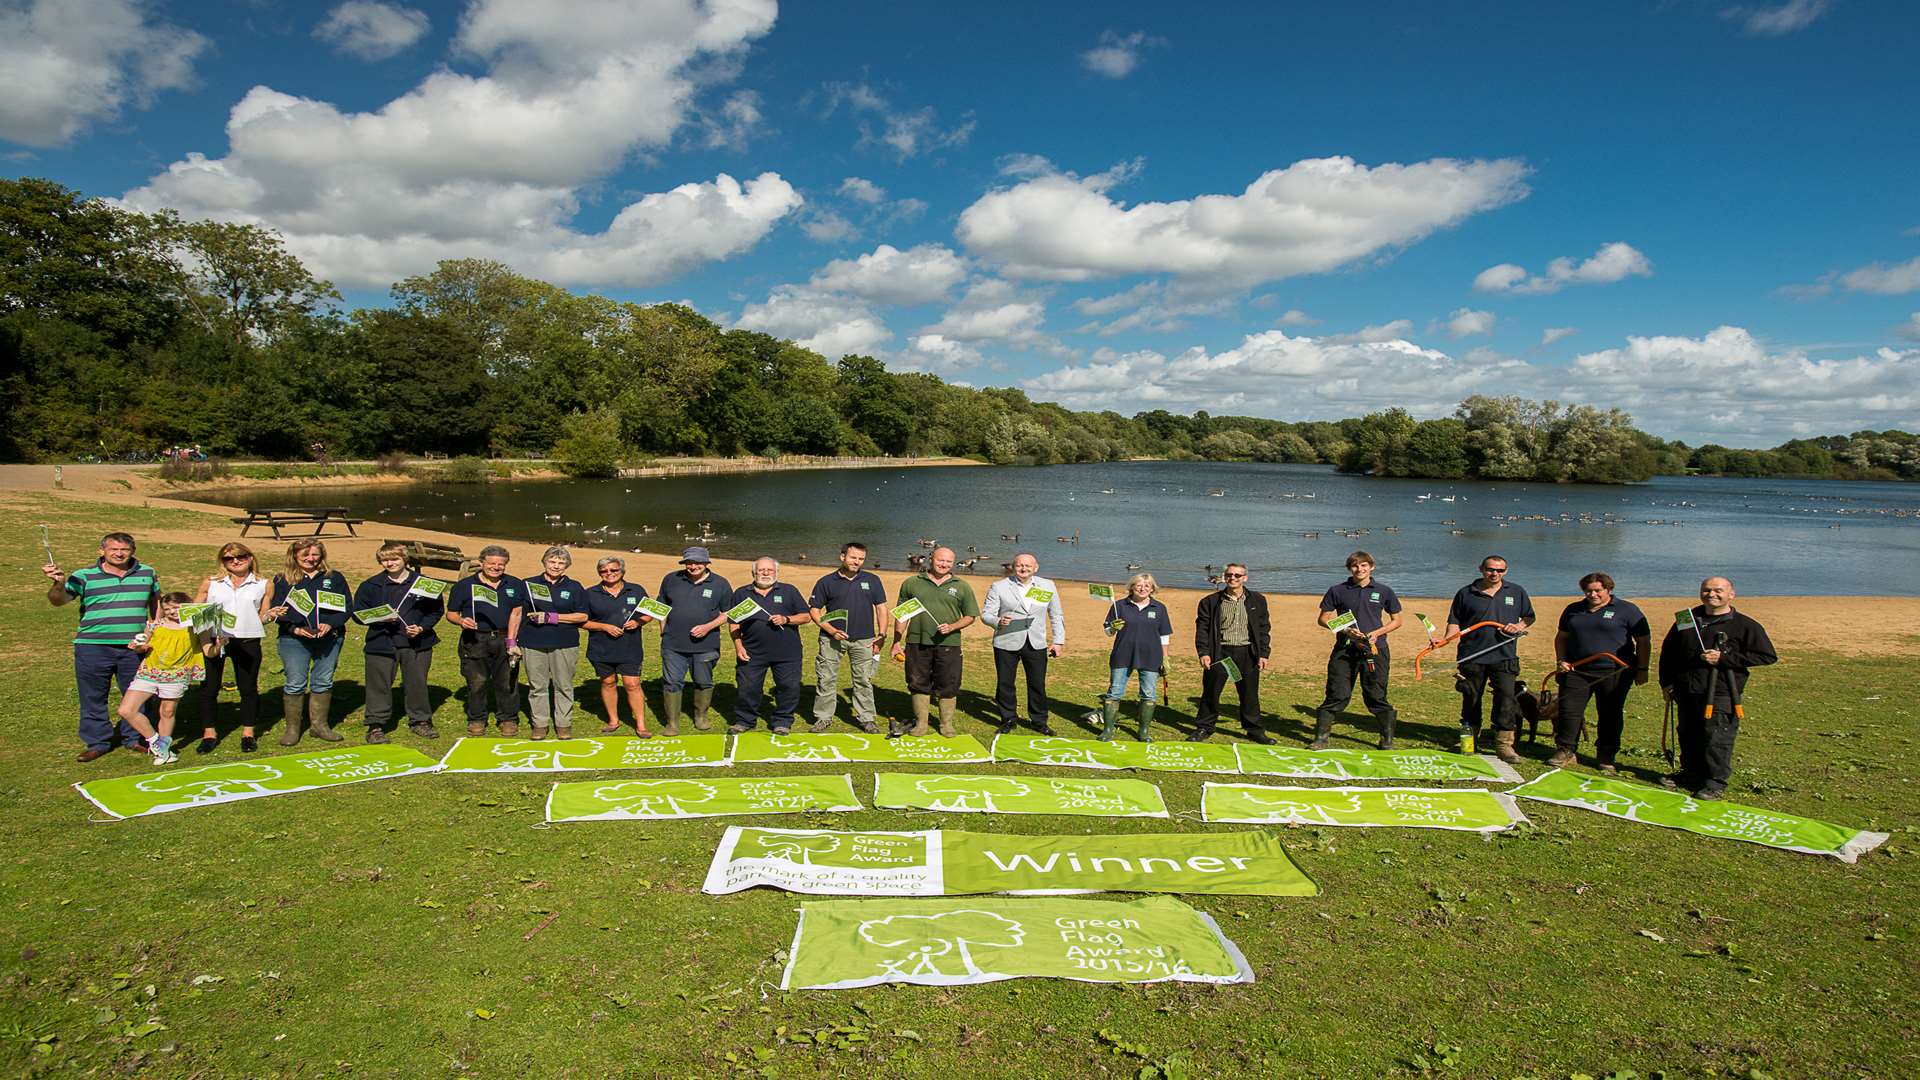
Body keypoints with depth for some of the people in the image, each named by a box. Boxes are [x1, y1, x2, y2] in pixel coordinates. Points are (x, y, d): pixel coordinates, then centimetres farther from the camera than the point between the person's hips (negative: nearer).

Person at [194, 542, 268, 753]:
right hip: (213, 640, 1)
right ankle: (209, 733, 22)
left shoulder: (263, 586, 6)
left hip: (247, 642, -1)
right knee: (208, 688, 7)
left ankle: (248, 733, 22)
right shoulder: (210, 584, 6)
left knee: (248, 688, 8)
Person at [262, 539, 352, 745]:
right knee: (295, 684, -2)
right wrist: (296, 629, -15)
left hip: (330, 638, 2)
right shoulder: (282, 580, 4)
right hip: (294, 640, -2)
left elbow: (346, 607, 5)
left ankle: (319, 724, 18)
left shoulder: (334, 578, 8)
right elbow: (276, 611, 0)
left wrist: (329, 624, -11)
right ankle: (292, 728, 9)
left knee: (323, 682, 7)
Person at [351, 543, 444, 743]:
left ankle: (420, 721, 22)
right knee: (379, 685, 2)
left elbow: (436, 610, 7)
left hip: (417, 643, 1)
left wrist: (422, 627, -8)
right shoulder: (371, 585, 3)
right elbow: (358, 613, 5)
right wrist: (380, 619, -12)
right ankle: (376, 726, 11)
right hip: (381, 643, 0)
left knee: (417, 683, 9)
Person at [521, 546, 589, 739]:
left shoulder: (574, 587, 6)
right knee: (537, 686, 4)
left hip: (565, 644, -1)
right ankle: (540, 724, 14)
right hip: (533, 644, 1)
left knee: (564, 686, 3)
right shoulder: (529, 584, 8)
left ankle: (564, 724, 13)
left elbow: (582, 616, -1)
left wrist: (551, 617, -9)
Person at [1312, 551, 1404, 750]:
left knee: (1377, 697, 5)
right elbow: (1323, 618, 8)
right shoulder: (1338, 591, 5)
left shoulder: (1383, 591, 7)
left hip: (1374, 649, 0)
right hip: (1344, 649, 0)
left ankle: (1387, 741, 18)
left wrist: (1377, 632, -5)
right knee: (1336, 696, -2)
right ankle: (1321, 738, 5)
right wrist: (1344, 630, -8)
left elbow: (1396, 621, 13)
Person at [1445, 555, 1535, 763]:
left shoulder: (1517, 592, 9)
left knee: (1506, 698, -8)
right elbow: (1455, 622, 7)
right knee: (1471, 699, 8)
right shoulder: (1466, 593, 5)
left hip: (1504, 656, 0)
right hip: (1472, 656, 0)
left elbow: (1529, 617, 19)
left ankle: (1504, 745, -1)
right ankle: (1468, 740, 23)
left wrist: (1519, 626, -3)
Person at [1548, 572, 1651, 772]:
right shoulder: (1573, 610, 12)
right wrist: (1561, 660, 6)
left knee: (1610, 715, 5)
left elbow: (1644, 641, 2)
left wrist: (1642, 669, -3)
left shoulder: (1627, 610, 1)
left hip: (1614, 672, -3)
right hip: (1576, 671, 3)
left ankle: (1606, 757, 16)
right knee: (1568, 710, -1)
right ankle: (1565, 752, 8)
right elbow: (1561, 637, 20)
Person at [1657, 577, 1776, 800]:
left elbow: (1768, 656, -6)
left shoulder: (1745, 626, -2)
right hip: (1686, 691, 5)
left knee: (1716, 738, -5)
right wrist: (1666, 681, 13)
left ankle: (1716, 782, 6)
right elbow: (1667, 651, 20)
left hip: (1720, 694, -5)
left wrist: (1723, 658, -13)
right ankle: (1691, 774, 28)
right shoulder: (1687, 619, 11)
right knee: (1688, 735, 14)